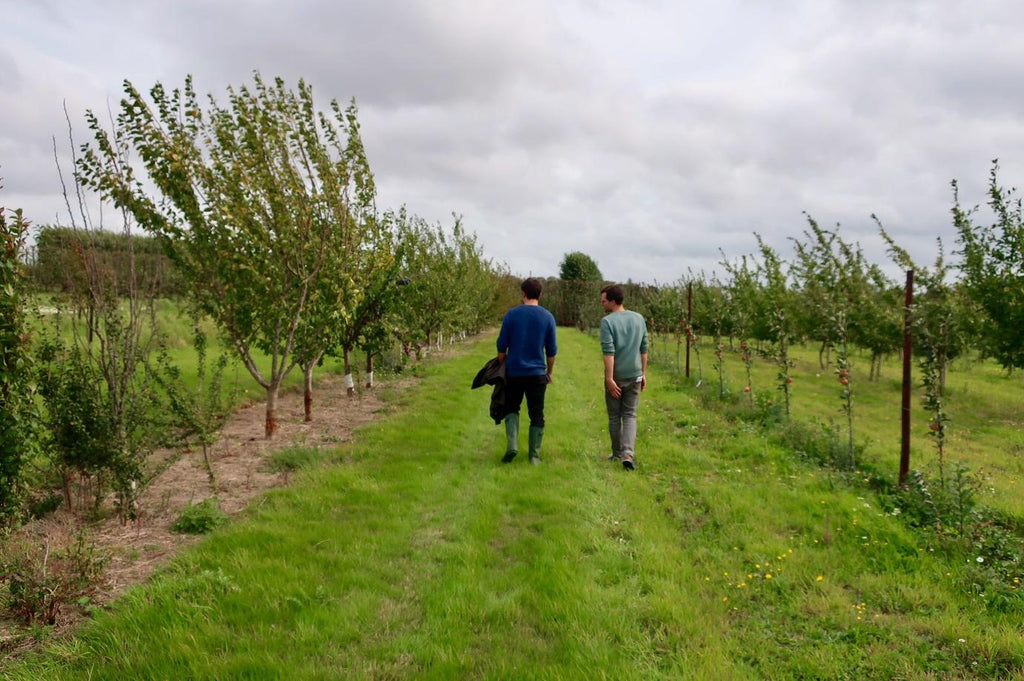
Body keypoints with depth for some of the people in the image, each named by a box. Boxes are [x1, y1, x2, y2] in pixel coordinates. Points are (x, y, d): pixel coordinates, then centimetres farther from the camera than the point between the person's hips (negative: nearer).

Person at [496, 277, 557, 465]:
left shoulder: (511, 314, -4)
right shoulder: (547, 317, -2)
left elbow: (502, 346, -1)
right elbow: (551, 351, 3)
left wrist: (501, 366, 14)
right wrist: (549, 372, 16)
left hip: (514, 372, 0)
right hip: (537, 373, 0)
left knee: (512, 408, 16)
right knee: (537, 414, 9)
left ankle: (512, 444, -3)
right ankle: (534, 455, 12)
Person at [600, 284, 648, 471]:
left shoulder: (607, 321, -13)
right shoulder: (639, 319, 4)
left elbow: (608, 351, -19)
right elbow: (643, 349, 8)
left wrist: (610, 379, -19)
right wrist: (643, 374, 16)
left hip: (615, 377, -3)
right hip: (634, 375, 3)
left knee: (614, 417, 12)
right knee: (630, 415, 9)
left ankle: (617, 454, 23)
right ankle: (628, 453, -9)